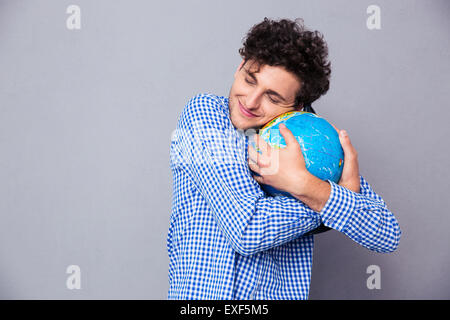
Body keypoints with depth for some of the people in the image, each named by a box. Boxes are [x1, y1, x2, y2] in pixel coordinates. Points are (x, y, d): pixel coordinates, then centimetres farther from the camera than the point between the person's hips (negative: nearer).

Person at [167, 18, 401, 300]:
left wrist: (305, 186, -17)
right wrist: (342, 196, -8)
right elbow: (247, 230, -15)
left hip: (280, 293, 1)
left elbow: (387, 237, -4)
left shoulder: (303, 139, 1)